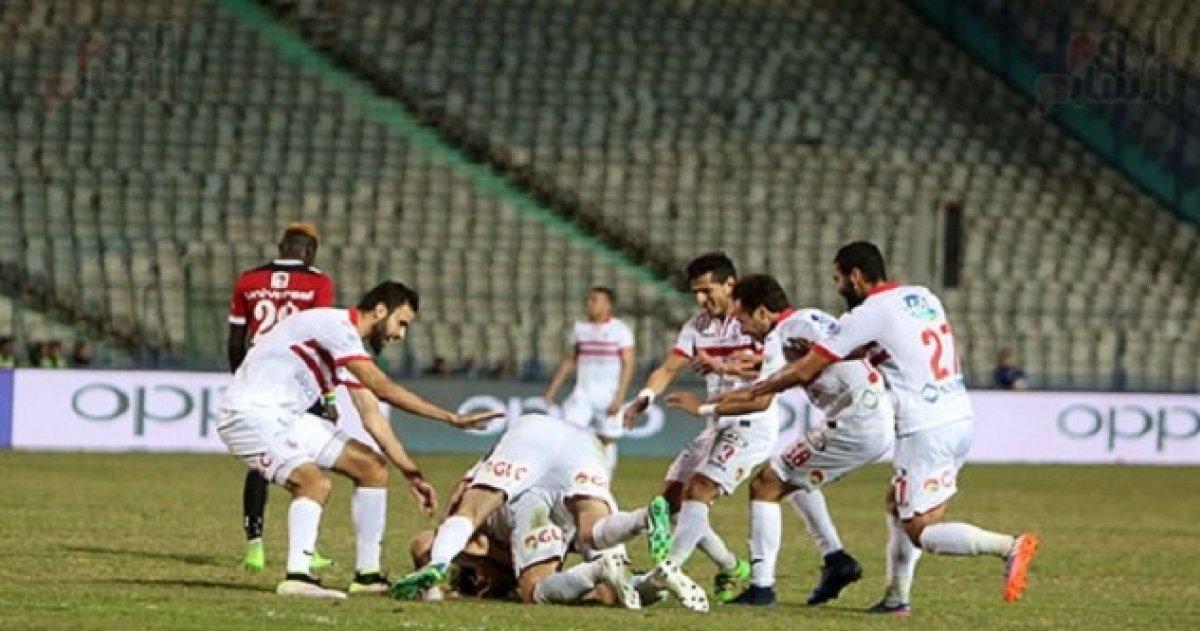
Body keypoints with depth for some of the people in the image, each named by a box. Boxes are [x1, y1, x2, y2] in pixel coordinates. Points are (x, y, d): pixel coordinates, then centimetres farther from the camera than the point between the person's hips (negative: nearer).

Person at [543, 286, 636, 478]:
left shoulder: (621, 329, -3)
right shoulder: (580, 328, 10)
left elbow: (628, 365, -6)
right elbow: (569, 361, 18)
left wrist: (619, 397, -14)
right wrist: (552, 390, 14)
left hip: (608, 395, -3)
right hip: (583, 393, 3)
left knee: (607, 442, 2)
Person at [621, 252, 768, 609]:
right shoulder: (698, 326, 10)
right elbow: (669, 368, 6)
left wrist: (724, 366, -36)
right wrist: (645, 397, -14)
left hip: (753, 423, -9)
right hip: (718, 425, 9)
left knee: (698, 490, -23)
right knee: (672, 497, 5)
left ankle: (668, 572, -31)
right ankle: (731, 570, 16)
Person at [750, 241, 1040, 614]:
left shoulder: (867, 315, -7)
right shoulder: (923, 297, 13)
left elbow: (805, 372, -1)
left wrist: (753, 391, 12)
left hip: (926, 430, -8)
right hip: (961, 418, 8)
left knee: (921, 532, -4)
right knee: (898, 504, 22)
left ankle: (1008, 546, -22)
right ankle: (896, 598, 21)